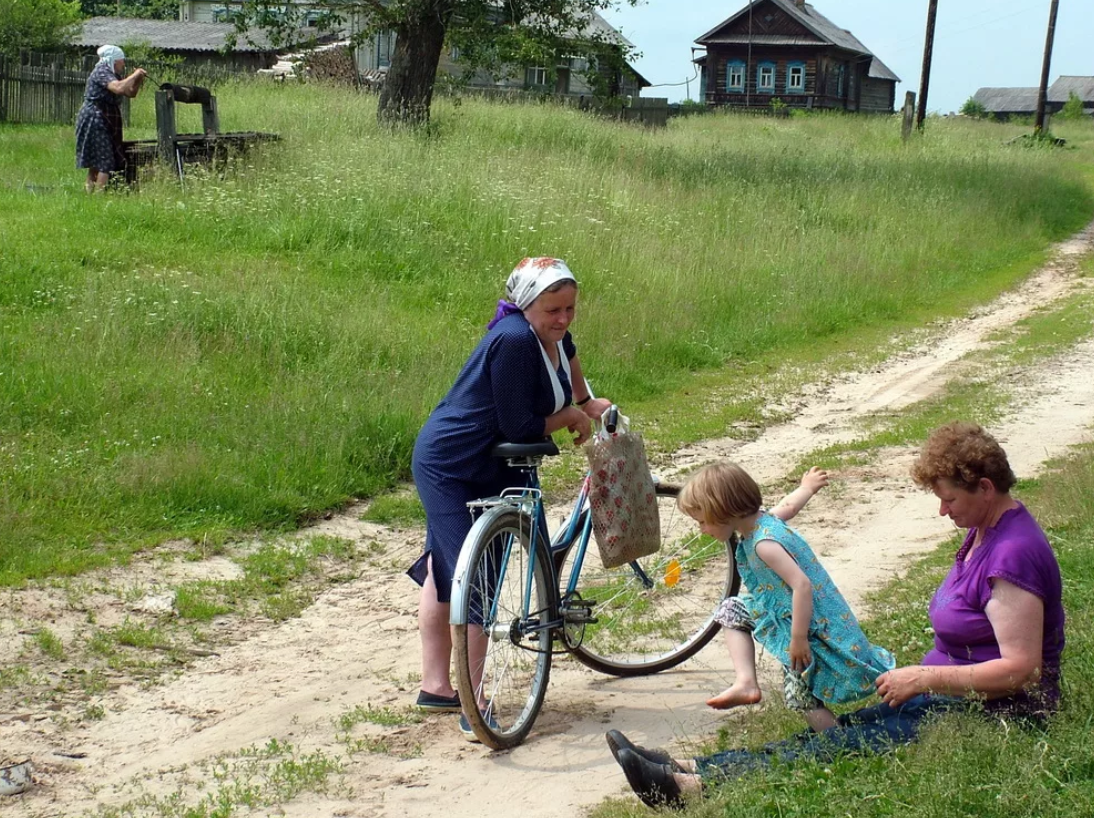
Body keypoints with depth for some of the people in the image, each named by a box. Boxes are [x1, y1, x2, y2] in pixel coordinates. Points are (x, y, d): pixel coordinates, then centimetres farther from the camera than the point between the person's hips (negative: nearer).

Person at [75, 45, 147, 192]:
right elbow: (118, 88, -30)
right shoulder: (101, 72, -13)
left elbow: (130, 93, 22)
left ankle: (90, 190, 13)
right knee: (105, 163, -15)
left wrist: (138, 80, 5)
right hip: (94, 120, -10)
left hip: (104, 123, 10)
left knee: (95, 162, 11)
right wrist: (134, 75, -19)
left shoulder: (112, 75, 19)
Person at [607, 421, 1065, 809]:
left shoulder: (1013, 554, -21)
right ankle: (687, 770, -11)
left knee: (843, 747, -17)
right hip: (955, 698, 10)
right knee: (835, 733, -3)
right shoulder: (985, 531, 12)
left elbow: (1021, 669, -25)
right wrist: (924, 677, 8)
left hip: (992, 716, -10)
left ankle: (688, 786, -23)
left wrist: (924, 677, -21)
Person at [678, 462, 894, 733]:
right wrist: (807, 487, 46)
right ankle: (747, 683, 5)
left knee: (800, 697, -10)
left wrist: (798, 639, -30)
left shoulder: (764, 544, -28)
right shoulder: (764, 520, 1)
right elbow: (788, 505, 23)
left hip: (815, 626, -10)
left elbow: (802, 584, -33)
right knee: (732, 610, 15)